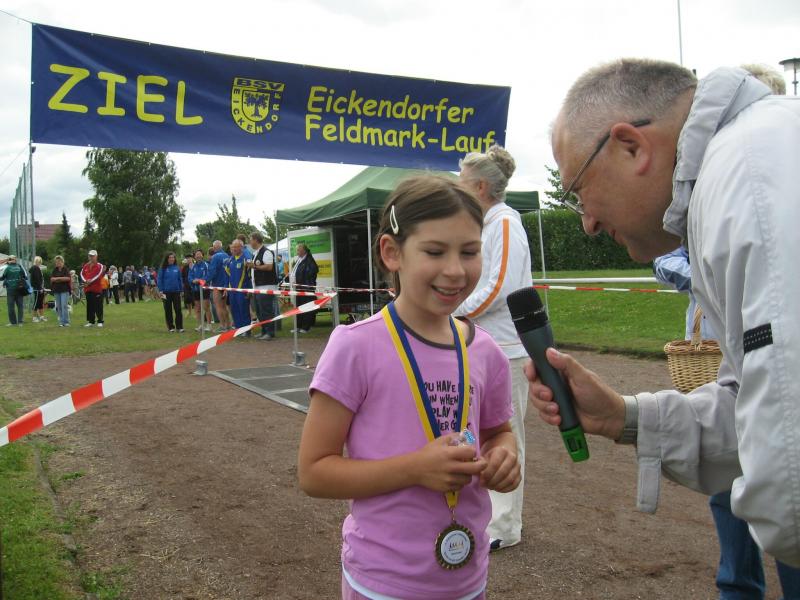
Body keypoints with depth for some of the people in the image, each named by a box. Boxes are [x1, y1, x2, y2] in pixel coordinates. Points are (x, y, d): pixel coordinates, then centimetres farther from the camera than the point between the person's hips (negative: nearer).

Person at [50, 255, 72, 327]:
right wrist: (62, 279, -11)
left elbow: (68, 278, -14)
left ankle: (66, 322, -8)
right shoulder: (54, 270, 12)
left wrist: (58, 278, -10)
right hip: (56, 290, 5)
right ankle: (61, 322, 8)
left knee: (64, 306, -11)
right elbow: (51, 279, 4)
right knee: (58, 307, 4)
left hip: (64, 290, -5)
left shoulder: (66, 269, -1)